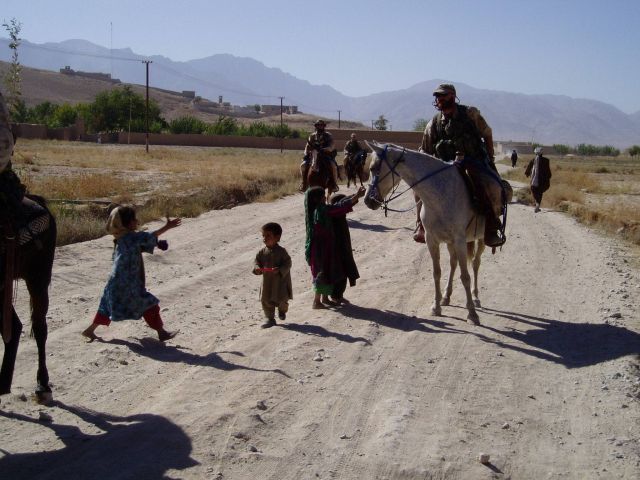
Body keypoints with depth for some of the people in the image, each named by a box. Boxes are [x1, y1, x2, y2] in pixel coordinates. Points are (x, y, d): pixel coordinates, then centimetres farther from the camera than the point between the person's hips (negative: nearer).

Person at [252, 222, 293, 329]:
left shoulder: (281, 251, -14)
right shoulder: (263, 252, 0)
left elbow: (287, 263, -14)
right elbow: (257, 261, 7)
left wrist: (280, 270, -28)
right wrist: (257, 268, -14)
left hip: (280, 281, -4)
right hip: (267, 281, 5)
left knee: (281, 299, 3)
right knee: (265, 300, 4)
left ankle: (282, 311, 38)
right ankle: (270, 319, 17)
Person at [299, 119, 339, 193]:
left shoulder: (328, 135, -5)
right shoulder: (312, 136, 6)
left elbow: (331, 147, -17)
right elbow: (307, 147, 6)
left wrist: (322, 150, -35)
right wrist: (306, 154, -15)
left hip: (327, 155, -3)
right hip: (315, 156, 3)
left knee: (333, 166, -33)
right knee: (303, 165, -15)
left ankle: (335, 184, -18)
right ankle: (304, 183, 2)